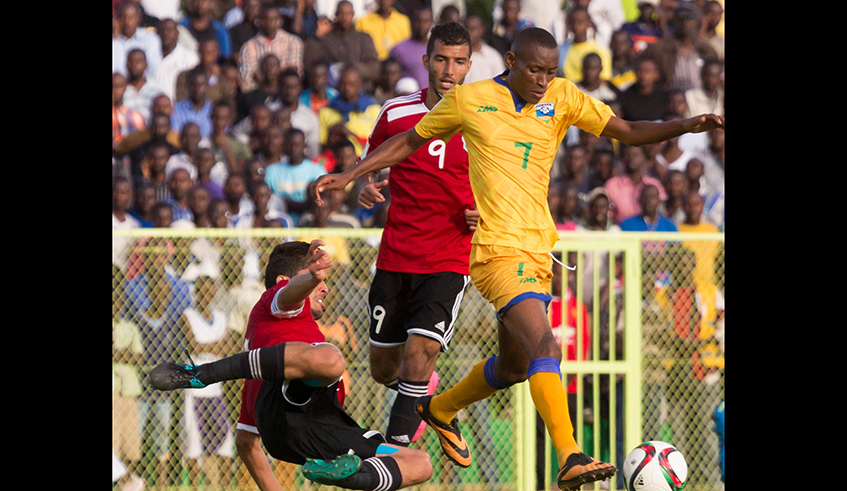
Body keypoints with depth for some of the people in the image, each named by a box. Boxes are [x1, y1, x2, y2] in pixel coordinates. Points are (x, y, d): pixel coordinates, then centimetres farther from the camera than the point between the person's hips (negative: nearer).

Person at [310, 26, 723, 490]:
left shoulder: (563, 98, 8)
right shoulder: (468, 100, 0)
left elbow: (628, 132, 4)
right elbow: (410, 142, 14)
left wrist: (686, 125, -12)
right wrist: (349, 175, 11)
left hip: (537, 252, 6)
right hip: (498, 249, -6)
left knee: (514, 365, 18)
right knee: (545, 347, -24)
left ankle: (440, 409, 45)